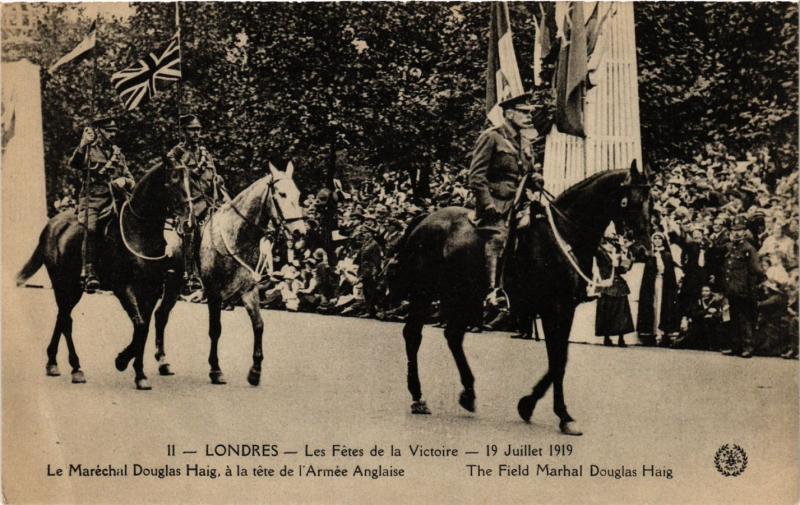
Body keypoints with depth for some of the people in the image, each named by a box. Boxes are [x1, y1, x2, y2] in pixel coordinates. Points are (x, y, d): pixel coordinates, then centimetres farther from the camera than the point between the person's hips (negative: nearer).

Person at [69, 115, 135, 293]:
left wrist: (124, 181, -3)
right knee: (91, 228, -28)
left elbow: (130, 180, 20)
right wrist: (83, 145, -26)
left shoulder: (117, 153, 19)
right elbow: (74, 163, -14)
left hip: (112, 199, 4)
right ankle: (88, 273, -33)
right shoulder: (89, 150, 6)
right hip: (92, 199, -4)